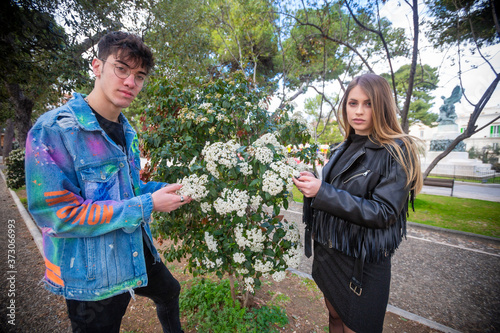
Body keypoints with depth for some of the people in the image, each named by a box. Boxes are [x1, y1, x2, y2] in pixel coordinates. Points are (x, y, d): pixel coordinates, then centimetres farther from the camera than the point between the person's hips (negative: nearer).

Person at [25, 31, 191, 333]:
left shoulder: (128, 133, 4)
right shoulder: (53, 130, -20)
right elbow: (55, 214, -26)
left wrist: (165, 190, -3)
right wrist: (148, 204, -26)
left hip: (138, 254, 8)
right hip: (93, 276, -7)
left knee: (169, 292, 29)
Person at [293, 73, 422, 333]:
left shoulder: (396, 153, -15)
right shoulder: (342, 150, 5)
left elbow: (383, 213, -22)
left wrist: (322, 191, -28)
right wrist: (311, 185, -7)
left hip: (363, 263, -6)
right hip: (328, 253, 6)